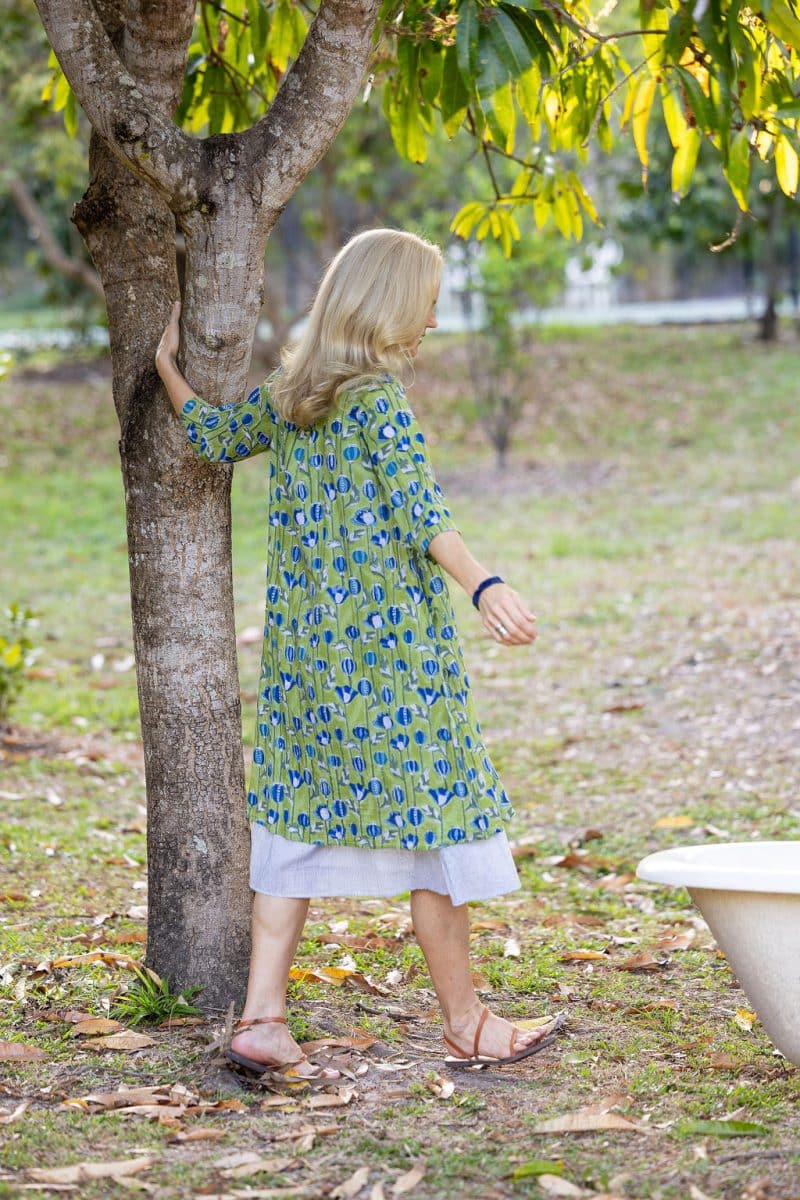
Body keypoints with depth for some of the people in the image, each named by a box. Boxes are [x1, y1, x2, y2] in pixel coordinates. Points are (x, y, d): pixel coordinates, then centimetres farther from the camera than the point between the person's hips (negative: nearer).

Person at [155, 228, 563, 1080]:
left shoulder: (287, 394, 9)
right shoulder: (379, 398, -12)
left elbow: (210, 436, 23)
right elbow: (419, 513, -24)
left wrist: (167, 367, 37)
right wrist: (483, 586, -33)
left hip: (304, 643, 8)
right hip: (389, 642, -7)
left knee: (299, 817, 9)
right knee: (434, 815, 3)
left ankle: (261, 1019, 7)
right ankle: (466, 1023, 12)